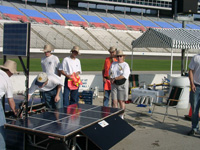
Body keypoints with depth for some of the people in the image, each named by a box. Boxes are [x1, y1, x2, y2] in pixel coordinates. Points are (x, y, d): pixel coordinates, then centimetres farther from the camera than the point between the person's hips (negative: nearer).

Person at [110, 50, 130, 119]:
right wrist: (111, 79, -8)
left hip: (122, 84, -4)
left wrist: (114, 78, -15)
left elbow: (124, 76, -16)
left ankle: (122, 116, 12)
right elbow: (110, 74, 12)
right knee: (114, 101, 2)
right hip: (114, 84, 4)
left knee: (121, 101, 0)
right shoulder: (113, 64, 11)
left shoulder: (126, 65, -5)